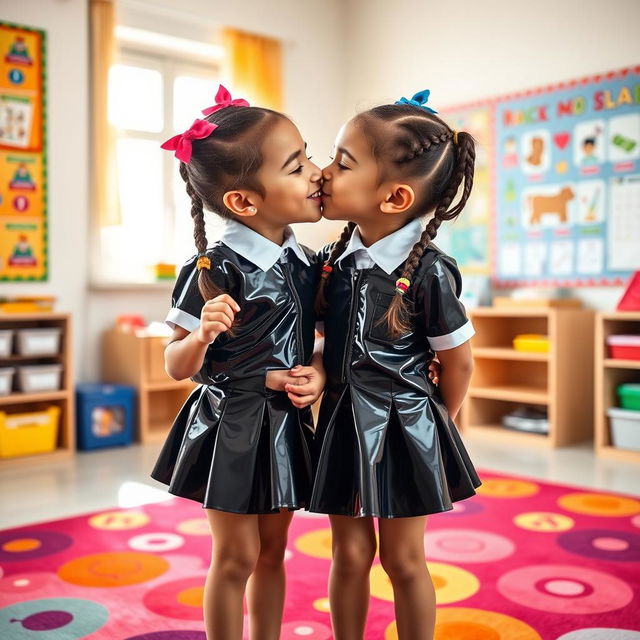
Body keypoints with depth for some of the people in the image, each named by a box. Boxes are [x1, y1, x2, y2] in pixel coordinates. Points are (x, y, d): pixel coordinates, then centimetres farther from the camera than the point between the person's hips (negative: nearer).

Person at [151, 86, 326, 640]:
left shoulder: (306, 263, 1)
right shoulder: (216, 269, -17)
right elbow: (177, 366, -12)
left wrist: (318, 372, -9)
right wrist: (204, 333, -32)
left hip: (287, 423, 6)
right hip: (231, 426, -6)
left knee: (272, 551, 19)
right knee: (236, 558, 9)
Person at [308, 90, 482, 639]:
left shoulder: (428, 272, -18)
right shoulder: (334, 259, -2)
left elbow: (458, 362, -7)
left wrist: (438, 424, 4)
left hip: (404, 427, -4)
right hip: (342, 421, 4)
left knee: (403, 558, 12)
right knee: (350, 552, 15)